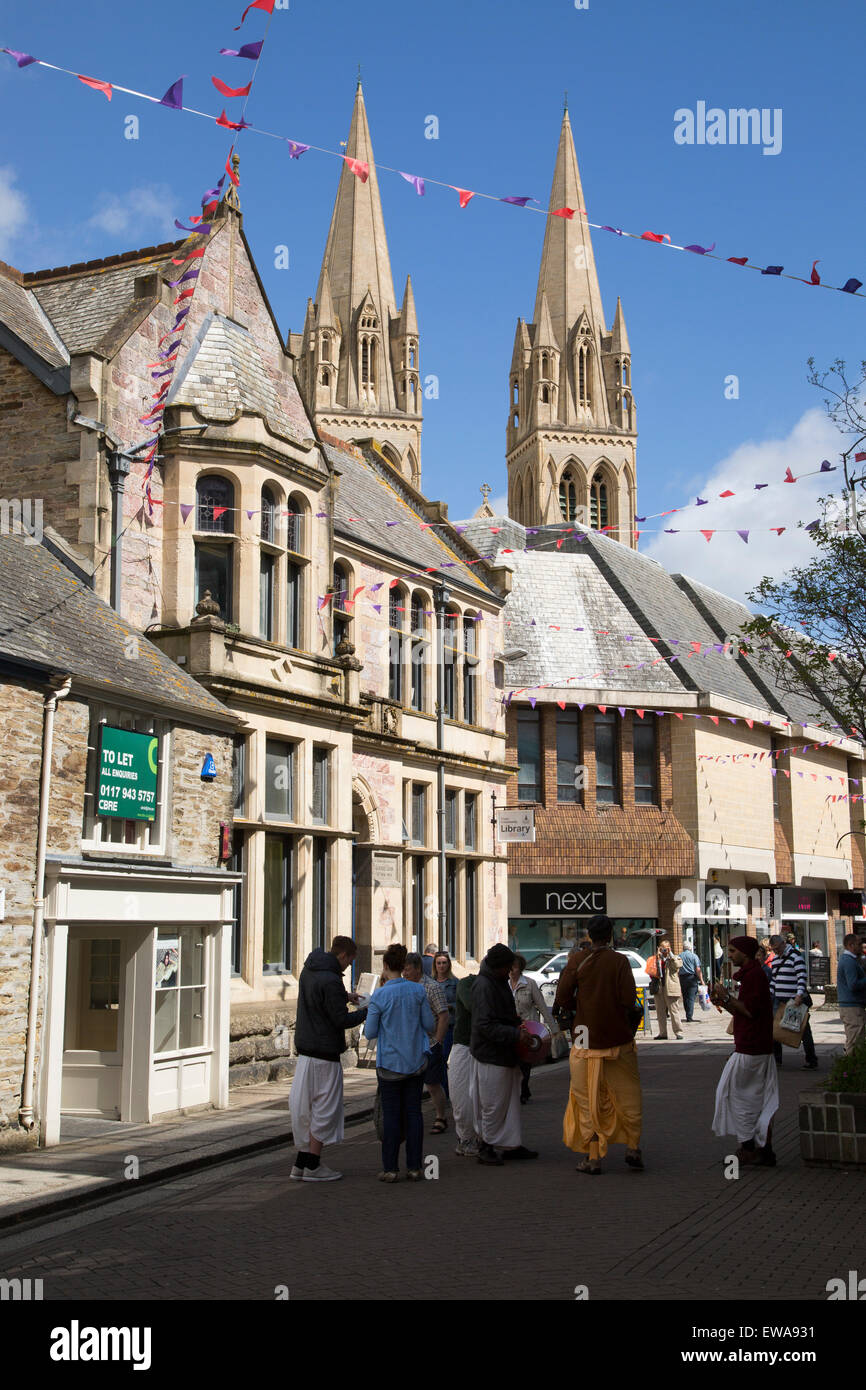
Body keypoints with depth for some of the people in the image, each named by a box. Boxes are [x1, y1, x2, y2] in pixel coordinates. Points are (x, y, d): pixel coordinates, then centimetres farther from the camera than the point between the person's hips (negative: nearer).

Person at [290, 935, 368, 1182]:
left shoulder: (308, 969, 8)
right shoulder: (330, 981, -21)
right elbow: (341, 1020, -18)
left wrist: (344, 997, 19)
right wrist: (367, 1011, -3)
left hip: (305, 1048, 9)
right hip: (324, 1051, -9)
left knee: (304, 1108, 13)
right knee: (325, 1108, 1)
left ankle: (302, 1162, 18)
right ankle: (313, 1166, 5)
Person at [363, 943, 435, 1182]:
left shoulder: (380, 996, -13)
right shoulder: (418, 990, -3)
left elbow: (370, 1033, -7)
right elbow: (429, 1025, 2)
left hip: (390, 1063, -3)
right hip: (416, 1061, 3)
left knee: (391, 1114, 5)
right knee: (413, 1112, 8)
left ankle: (390, 1168, 7)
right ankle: (414, 1167, 10)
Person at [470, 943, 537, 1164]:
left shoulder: (500, 982, 13)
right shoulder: (483, 986, -20)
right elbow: (485, 1026, -25)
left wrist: (517, 1022, 12)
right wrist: (515, 1033, -27)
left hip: (505, 1053, 10)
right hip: (491, 1055, -10)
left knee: (511, 1102, 14)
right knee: (494, 1105, -2)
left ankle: (511, 1145, 22)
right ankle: (486, 1148, 10)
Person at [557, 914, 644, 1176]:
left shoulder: (577, 960, -5)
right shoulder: (619, 961, -7)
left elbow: (563, 998, -8)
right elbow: (629, 1000, -12)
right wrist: (614, 1005, 9)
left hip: (587, 1037, 0)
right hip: (618, 1036, 0)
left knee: (588, 1097, 6)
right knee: (627, 1093, 15)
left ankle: (593, 1156, 7)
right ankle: (633, 1147, 15)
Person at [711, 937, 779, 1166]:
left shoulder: (753, 975, -14)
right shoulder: (752, 974, 19)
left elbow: (750, 1010, -22)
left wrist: (727, 997, -13)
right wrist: (723, 1003, 11)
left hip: (749, 1050, -10)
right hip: (759, 1049, 10)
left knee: (734, 1093, -2)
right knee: (760, 1100, 9)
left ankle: (748, 1148, 0)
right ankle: (765, 1151, 11)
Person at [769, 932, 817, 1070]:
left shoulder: (795, 956, -10)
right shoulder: (776, 959, 16)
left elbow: (802, 977, -18)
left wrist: (800, 994, -28)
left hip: (795, 1000, -8)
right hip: (779, 1000, 8)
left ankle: (811, 1060, 5)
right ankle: (776, 1058, 18)